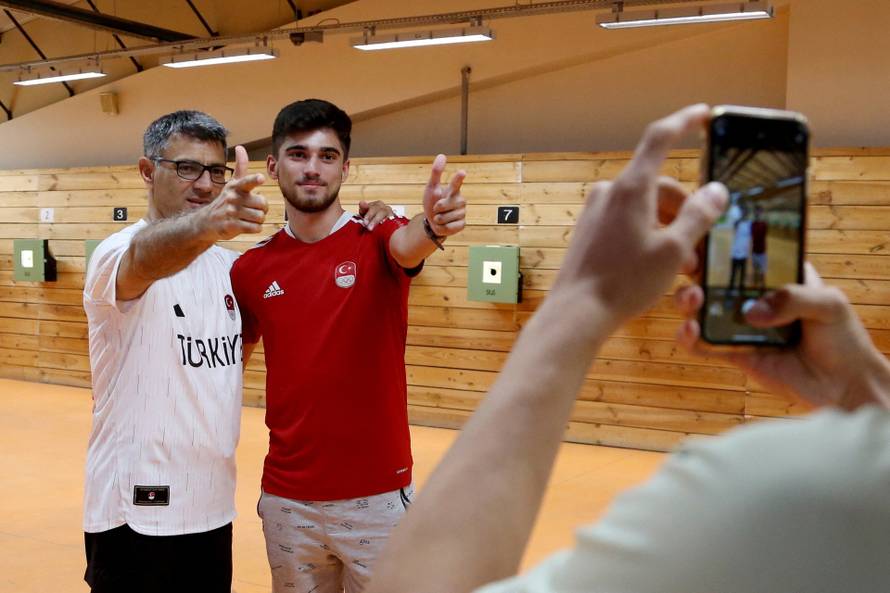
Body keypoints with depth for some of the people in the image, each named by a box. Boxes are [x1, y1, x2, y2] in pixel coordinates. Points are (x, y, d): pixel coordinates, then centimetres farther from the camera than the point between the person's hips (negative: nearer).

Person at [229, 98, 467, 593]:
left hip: (378, 496, -2)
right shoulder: (252, 269, 2)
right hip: (286, 499, 3)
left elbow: (407, 245, -30)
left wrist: (433, 224, -52)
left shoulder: (376, 243, -6)